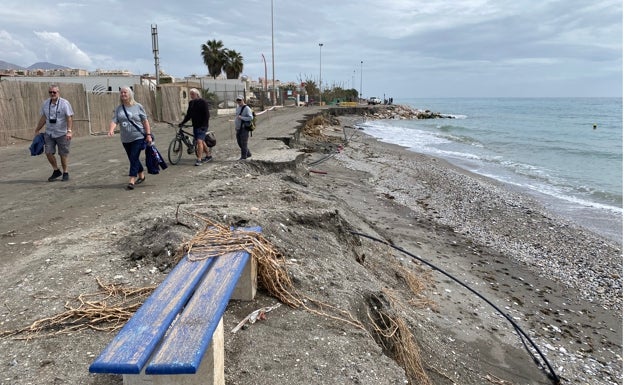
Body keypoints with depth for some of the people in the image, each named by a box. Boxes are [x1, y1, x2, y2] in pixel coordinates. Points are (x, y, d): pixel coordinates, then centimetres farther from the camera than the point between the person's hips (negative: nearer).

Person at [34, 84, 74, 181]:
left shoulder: (64, 103, -9)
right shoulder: (45, 104, 7)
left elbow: (69, 118, -15)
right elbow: (43, 118, 16)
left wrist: (69, 131, -26)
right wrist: (37, 130, 17)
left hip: (62, 134, -5)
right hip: (49, 133, 5)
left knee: (63, 154, 2)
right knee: (48, 152, 0)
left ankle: (65, 173, 17)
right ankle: (56, 171, 18)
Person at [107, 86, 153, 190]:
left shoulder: (138, 106, -2)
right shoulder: (119, 108, 7)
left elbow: (145, 121, -1)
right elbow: (114, 121, -4)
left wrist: (148, 134, -8)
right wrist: (111, 130, -24)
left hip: (138, 137, -5)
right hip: (125, 139, 5)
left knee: (134, 158, -10)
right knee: (133, 159, 13)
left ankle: (132, 180, -10)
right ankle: (141, 176, 31)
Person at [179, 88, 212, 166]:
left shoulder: (203, 102, -8)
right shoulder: (191, 103, 13)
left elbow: (207, 114, -13)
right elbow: (188, 115, 17)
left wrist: (204, 125, -21)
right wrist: (182, 123, 10)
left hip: (202, 126, -7)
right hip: (195, 126, 7)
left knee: (199, 141, -17)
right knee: (201, 141, 13)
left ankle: (199, 159, -16)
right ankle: (209, 155, 29)